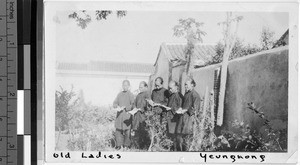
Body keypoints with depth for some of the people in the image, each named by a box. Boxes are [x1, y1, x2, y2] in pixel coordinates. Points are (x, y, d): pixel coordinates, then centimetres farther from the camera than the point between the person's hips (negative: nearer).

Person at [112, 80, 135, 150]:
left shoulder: (130, 95, 0)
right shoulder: (119, 94, 15)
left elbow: (133, 105, -8)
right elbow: (114, 103, 13)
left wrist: (124, 107, -18)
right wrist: (117, 106, -8)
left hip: (127, 114, -4)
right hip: (119, 114, 4)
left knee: (127, 130, -3)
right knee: (118, 130, 2)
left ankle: (126, 145, 4)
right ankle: (119, 145, 9)